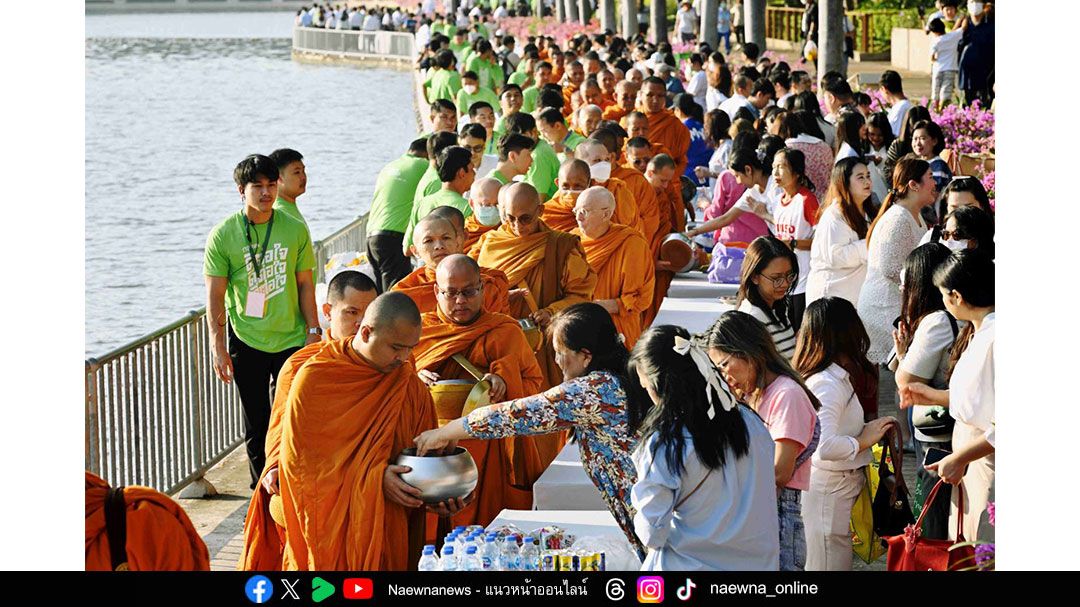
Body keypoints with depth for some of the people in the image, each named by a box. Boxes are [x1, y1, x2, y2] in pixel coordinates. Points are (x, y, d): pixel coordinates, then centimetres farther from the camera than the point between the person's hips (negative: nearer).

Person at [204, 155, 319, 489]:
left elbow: (304, 284, 6)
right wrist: (218, 347, -9)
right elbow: (215, 295, -5)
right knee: (256, 422, 8)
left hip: (291, 339, 1)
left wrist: (312, 330, 2)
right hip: (246, 342, -1)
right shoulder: (223, 235, -6)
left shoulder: (294, 229, -1)